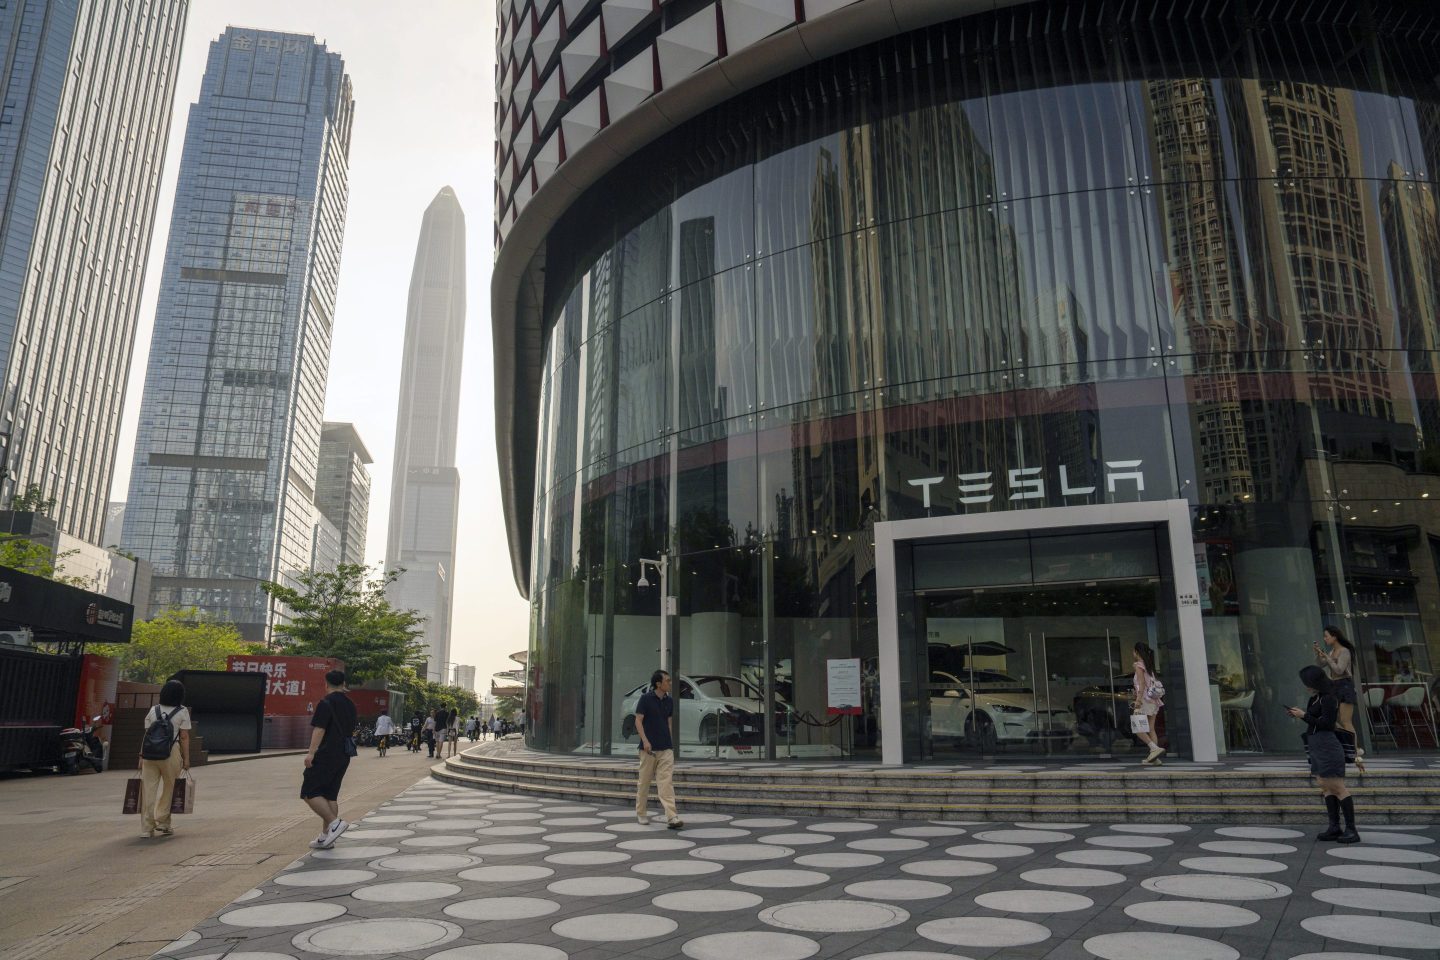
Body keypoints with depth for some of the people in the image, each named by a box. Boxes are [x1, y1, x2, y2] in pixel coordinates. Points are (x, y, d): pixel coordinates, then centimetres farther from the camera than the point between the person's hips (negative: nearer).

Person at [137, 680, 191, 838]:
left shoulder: (153, 710, 9)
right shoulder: (182, 712, -1)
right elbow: (184, 737, -3)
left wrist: (142, 756, 12)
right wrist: (186, 758, 2)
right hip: (171, 752, -3)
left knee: (149, 789, 5)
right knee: (168, 788, 13)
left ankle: (146, 828, 5)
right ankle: (162, 822, 16)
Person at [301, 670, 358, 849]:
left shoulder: (326, 703, -11)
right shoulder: (350, 705, 14)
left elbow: (319, 729, -19)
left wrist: (311, 753, -22)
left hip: (326, 754, -8)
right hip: (344, 755, 8)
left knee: (309, 793, -4)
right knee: (330, 795, 12)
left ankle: (335, 823, -14)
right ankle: (325, 837, 13)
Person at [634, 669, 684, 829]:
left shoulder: (669, 701, 8)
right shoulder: (646, 699, -8)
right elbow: (638, 721, -8)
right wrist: (645, 741, -18)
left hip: (666, 748, 4)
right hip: (649, 748, -4)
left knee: (666, 781, -6)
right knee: (644, 781, 9)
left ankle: (671, 817, -14)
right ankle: (641, 813, 26)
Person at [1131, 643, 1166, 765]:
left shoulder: (1139, 665, -7)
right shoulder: (1149, 666, 16)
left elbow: (1142, 683, -16)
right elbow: (1152, 683, 15)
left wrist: (1138, 700, -20)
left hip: (1145, 700, -8)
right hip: (1153, 701, 8)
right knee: (1151, 729, 7)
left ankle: (1155, 748, -18)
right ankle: (1153, 757, 2)